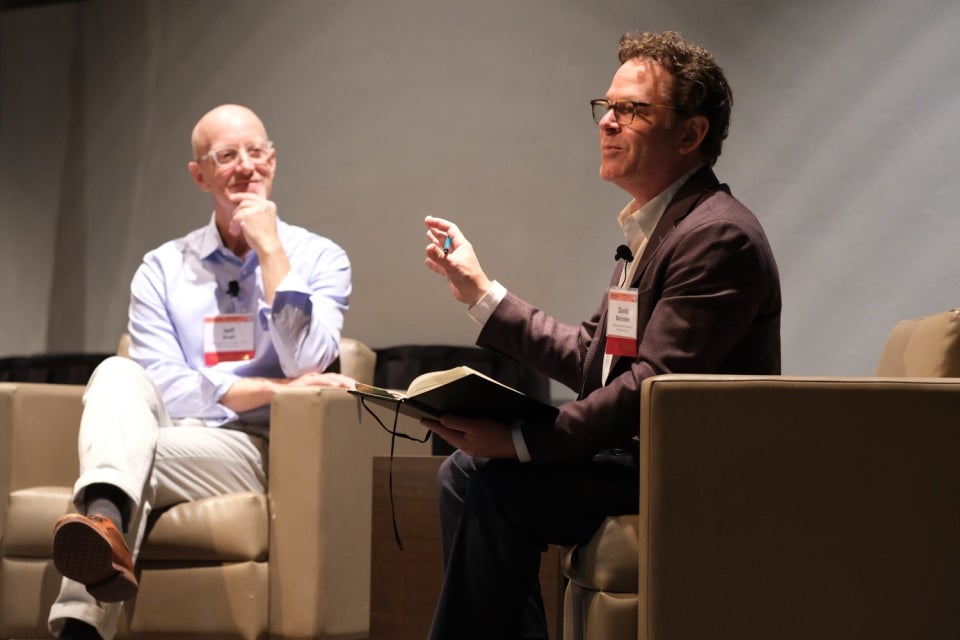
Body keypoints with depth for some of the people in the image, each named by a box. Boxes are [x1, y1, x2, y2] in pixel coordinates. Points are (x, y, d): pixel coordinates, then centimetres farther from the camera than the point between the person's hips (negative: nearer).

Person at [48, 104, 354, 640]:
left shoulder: (319, 258, 9)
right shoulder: (163, 269, 13)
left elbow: (306, 364, -8)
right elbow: (163, 388, -1)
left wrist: (270, 249, -7)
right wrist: (274, 388, -11)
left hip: (259, 454, -2)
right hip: (169, 434, 2)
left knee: (144, 458, -31)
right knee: (118, 374, -30)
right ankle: (105, 520, -57)